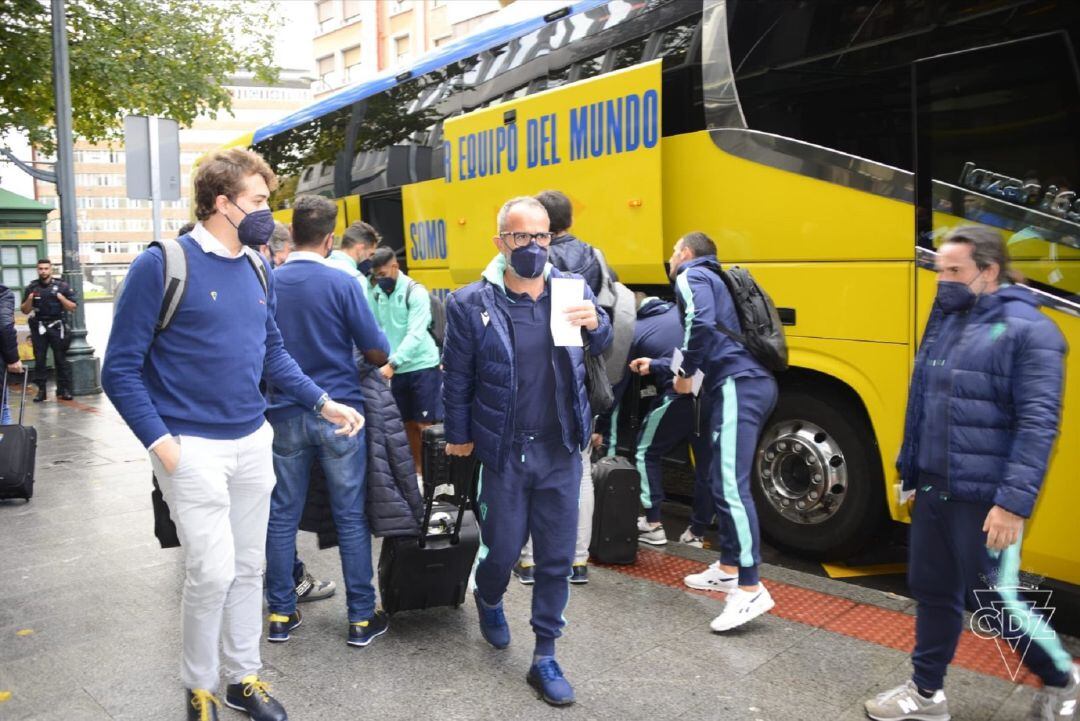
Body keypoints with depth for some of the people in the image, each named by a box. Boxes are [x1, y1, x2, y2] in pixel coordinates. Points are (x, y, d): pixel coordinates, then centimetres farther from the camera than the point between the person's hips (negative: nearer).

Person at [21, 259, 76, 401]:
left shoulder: (62, 286, 1)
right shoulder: (32, 288, 7)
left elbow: (72, 307, 1)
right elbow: (25, 311, 9)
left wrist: (60, 297, -13)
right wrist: (30, 299, -9)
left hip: (57, 327, -2)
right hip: (38, 328, 2)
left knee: (61, 359, 0)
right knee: (39, 360, 3)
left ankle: (64, 389, 4)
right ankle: (41, 390, 7)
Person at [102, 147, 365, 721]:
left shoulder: (258, 269, 7)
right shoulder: (162, 265, -12)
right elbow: (121, 369, -10)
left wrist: (322, 403, 6)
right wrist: (159, 441, -17)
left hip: (253, 442, 6)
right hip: (193, 448, -6)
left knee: (249, 566, 14)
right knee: (213, 571, -3)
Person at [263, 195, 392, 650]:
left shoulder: (268, 283, 0)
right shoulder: (341, 284, -11)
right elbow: (377, 352, -8)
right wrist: (378, 360, 14)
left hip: (285, 414, 4)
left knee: (282, 516, 13)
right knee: (351, 518, 5)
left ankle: (280, 614, 22)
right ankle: (361, 618, 13)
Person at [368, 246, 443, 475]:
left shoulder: (415, 292, -12)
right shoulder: (375, 292, 3)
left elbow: (416, 334, -20)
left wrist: (392, 364, -28)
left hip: (422, 367, -5)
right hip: (396, 370, 5)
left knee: (426, 424, -1)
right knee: (408, 423, 13)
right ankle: (417, 467, 25)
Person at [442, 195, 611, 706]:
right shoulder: (470, 304, -8)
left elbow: (603, 348, -5)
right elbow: (457, 380, -1)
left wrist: (596, 323, -26)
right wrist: (458, 437, 4)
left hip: (561, 452, 2)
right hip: (504, 454, -2)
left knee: (557, 559, 9)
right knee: (502, 550, 12)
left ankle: (544, 658, 26)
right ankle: (488, 600, 48)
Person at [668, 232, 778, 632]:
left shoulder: (691, 277, 1)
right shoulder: (712, 280, 30)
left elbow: (701, 325, -20)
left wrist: (685, 373, -6)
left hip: (738, 386, -10)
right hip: (752, 383, 10)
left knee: (730, 486, -13)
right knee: (722, 480, 16)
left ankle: (751, 589, -15)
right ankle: (728, 568, 24)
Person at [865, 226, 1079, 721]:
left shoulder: (1027, 330, -12)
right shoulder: (944, 322, 9)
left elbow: (1039, 423, -18)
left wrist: (1014, 501, -24)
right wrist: (909, 471, 16)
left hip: (984, 498, -7)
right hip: (933, 490, 7)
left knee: (993, 602, 5)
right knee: (933, 590, 14)